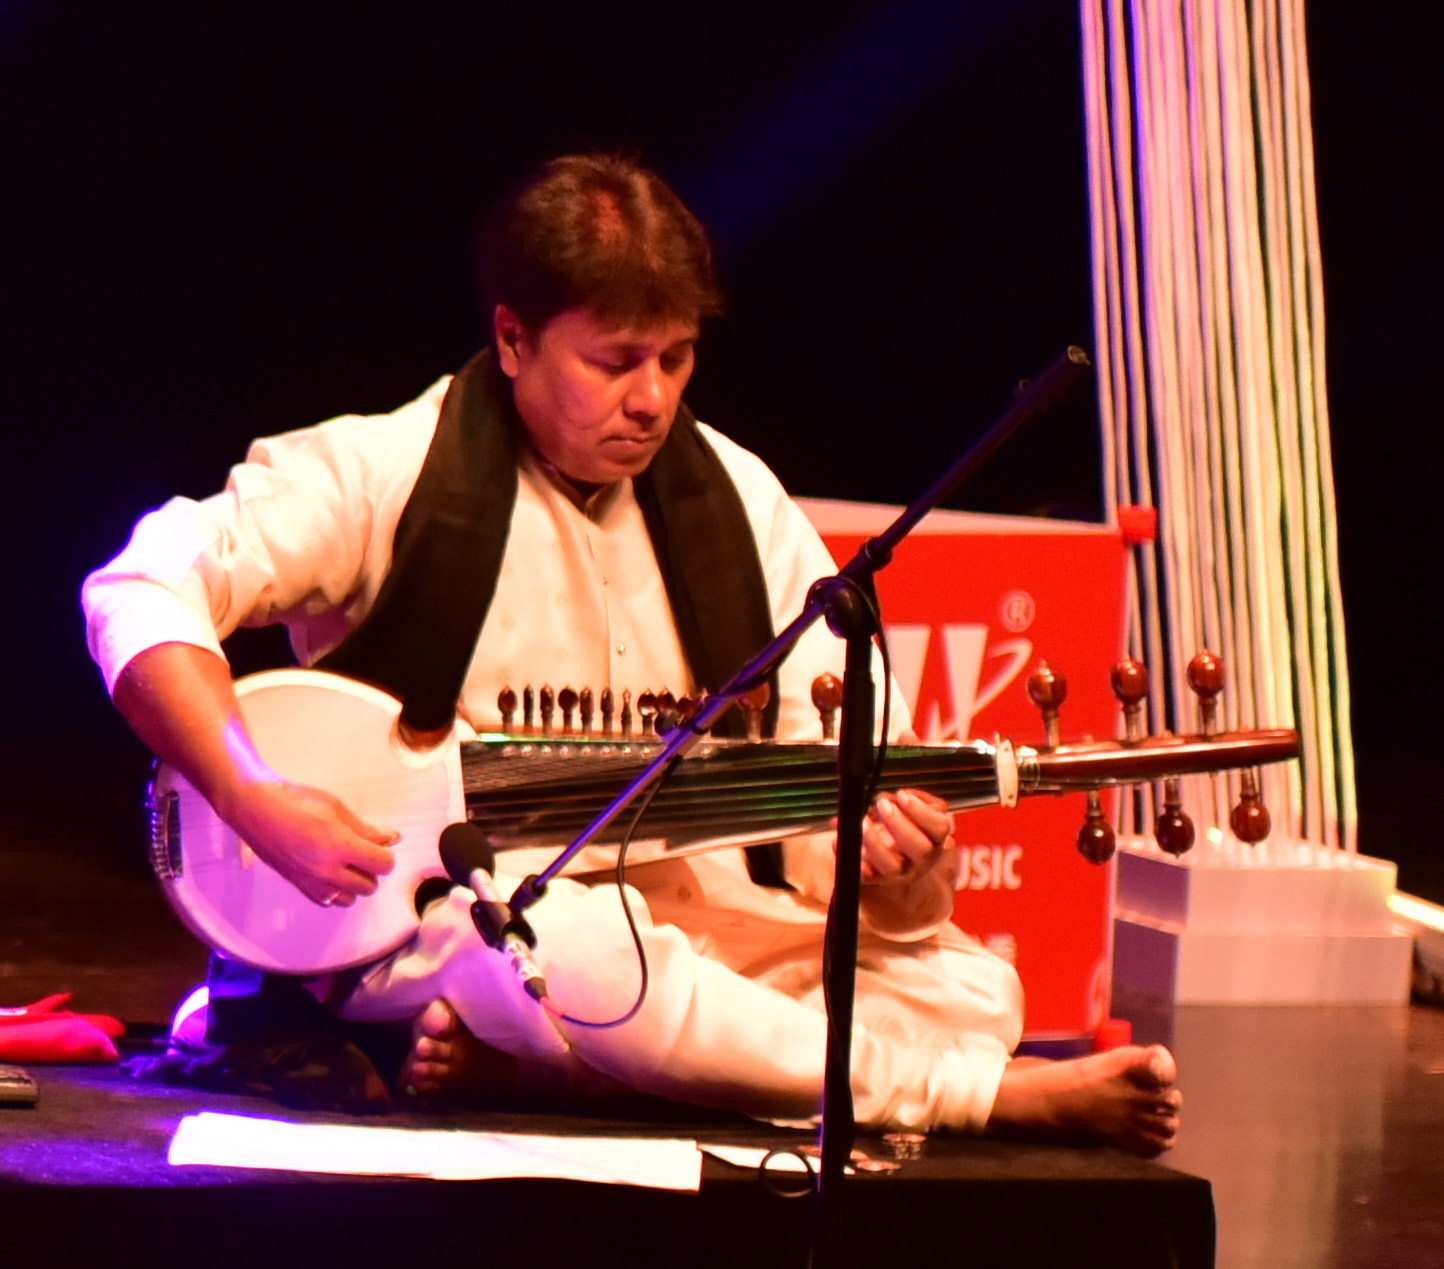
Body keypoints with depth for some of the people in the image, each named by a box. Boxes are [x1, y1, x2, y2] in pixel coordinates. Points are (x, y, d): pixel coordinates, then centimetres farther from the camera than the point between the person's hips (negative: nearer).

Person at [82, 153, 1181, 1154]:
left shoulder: (736, 497, 8)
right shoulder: (383, 473, -7)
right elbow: (142, 592, -17)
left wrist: (900, 874, -17)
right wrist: (257, 802, -29)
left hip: (696, 917, 5)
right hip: (430, 918, -5)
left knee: (972, 988, -18)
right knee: (568, 946, -41)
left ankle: (530, 1061, -28)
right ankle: (979, 1096, -26)